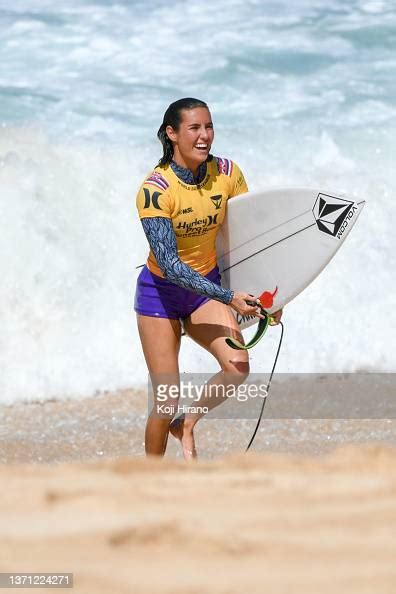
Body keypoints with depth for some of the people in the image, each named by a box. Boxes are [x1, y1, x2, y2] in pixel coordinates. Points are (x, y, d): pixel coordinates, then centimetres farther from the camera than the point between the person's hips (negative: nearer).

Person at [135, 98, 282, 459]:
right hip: (160, 291, -4)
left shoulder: (227, 174, -10)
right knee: (167, 402, -7)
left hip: (207, 286, 4)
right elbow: (170, 265, -27)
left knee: (237, 367, -22)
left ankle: (187, 426, 5)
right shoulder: (155, 189, -24)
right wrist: (228, 298, -32)